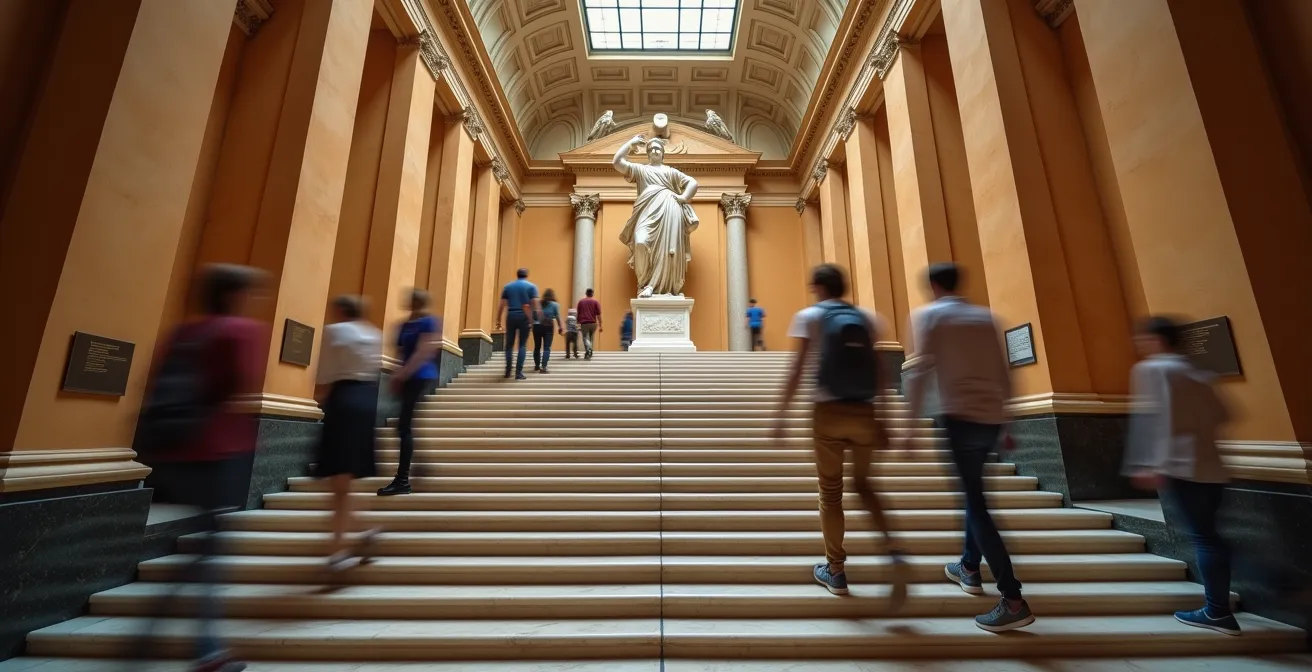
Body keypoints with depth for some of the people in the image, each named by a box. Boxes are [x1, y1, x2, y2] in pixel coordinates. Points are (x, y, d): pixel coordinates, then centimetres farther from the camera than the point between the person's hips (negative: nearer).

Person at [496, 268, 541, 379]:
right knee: (522, 344, 1)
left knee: (509, 344, 12)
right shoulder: (531, 286, 5)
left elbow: (502, 305, 6)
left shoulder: (507, 286, 12)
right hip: (524, 317, -2)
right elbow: (536, 304, -6)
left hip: (511, 316, 2)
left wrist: (498, 320, 8)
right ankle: (519, 372, -3)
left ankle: (508, 370, 16)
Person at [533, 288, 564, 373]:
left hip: (537, 326, 4)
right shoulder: (555, 305, 1)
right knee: (547, 348, -4)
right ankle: (543, 367, -14)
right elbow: (558, 317, -3)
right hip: (548, 327, -3)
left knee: (537, 347, 13)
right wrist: (561, 327, 2)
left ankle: (537, 366, 24)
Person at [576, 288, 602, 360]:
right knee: (591, 338, 16)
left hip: (584, 323, -1)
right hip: (593, 323, 1)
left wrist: (578, 323, 19)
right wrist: (600, 325, -1)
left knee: (586, 338, -5)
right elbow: (598, 315, -4)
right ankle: (589, 354, 21)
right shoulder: (596, 302, 1)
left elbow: (578, 313, 9)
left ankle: (588, 350, -32)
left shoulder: (581, 301, 6)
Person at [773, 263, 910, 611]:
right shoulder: (868, 318, 9)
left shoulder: (809, 316, -1)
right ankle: (894, 551, 6)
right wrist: (880, 419, 15)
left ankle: (835, 571, 20)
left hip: (829, 411, -3)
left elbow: (797, 369, -9)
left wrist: (782, 413, -7)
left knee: (831, 492, 9)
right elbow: (879, 371, 8)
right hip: (863, 412, 4)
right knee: (863, 484, 23)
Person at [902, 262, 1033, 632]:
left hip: (959, 417, -6)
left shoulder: (927, 315, -2)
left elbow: (920, 372, -12)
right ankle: (969, 568, 33)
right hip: (992, 418, 6)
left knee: (976, 502, -1)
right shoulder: (986, 316, 14)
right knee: (973, 491, 21)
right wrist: (1004, 421, 23)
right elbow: (1004, 376, 15)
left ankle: (1013, 601, -1)